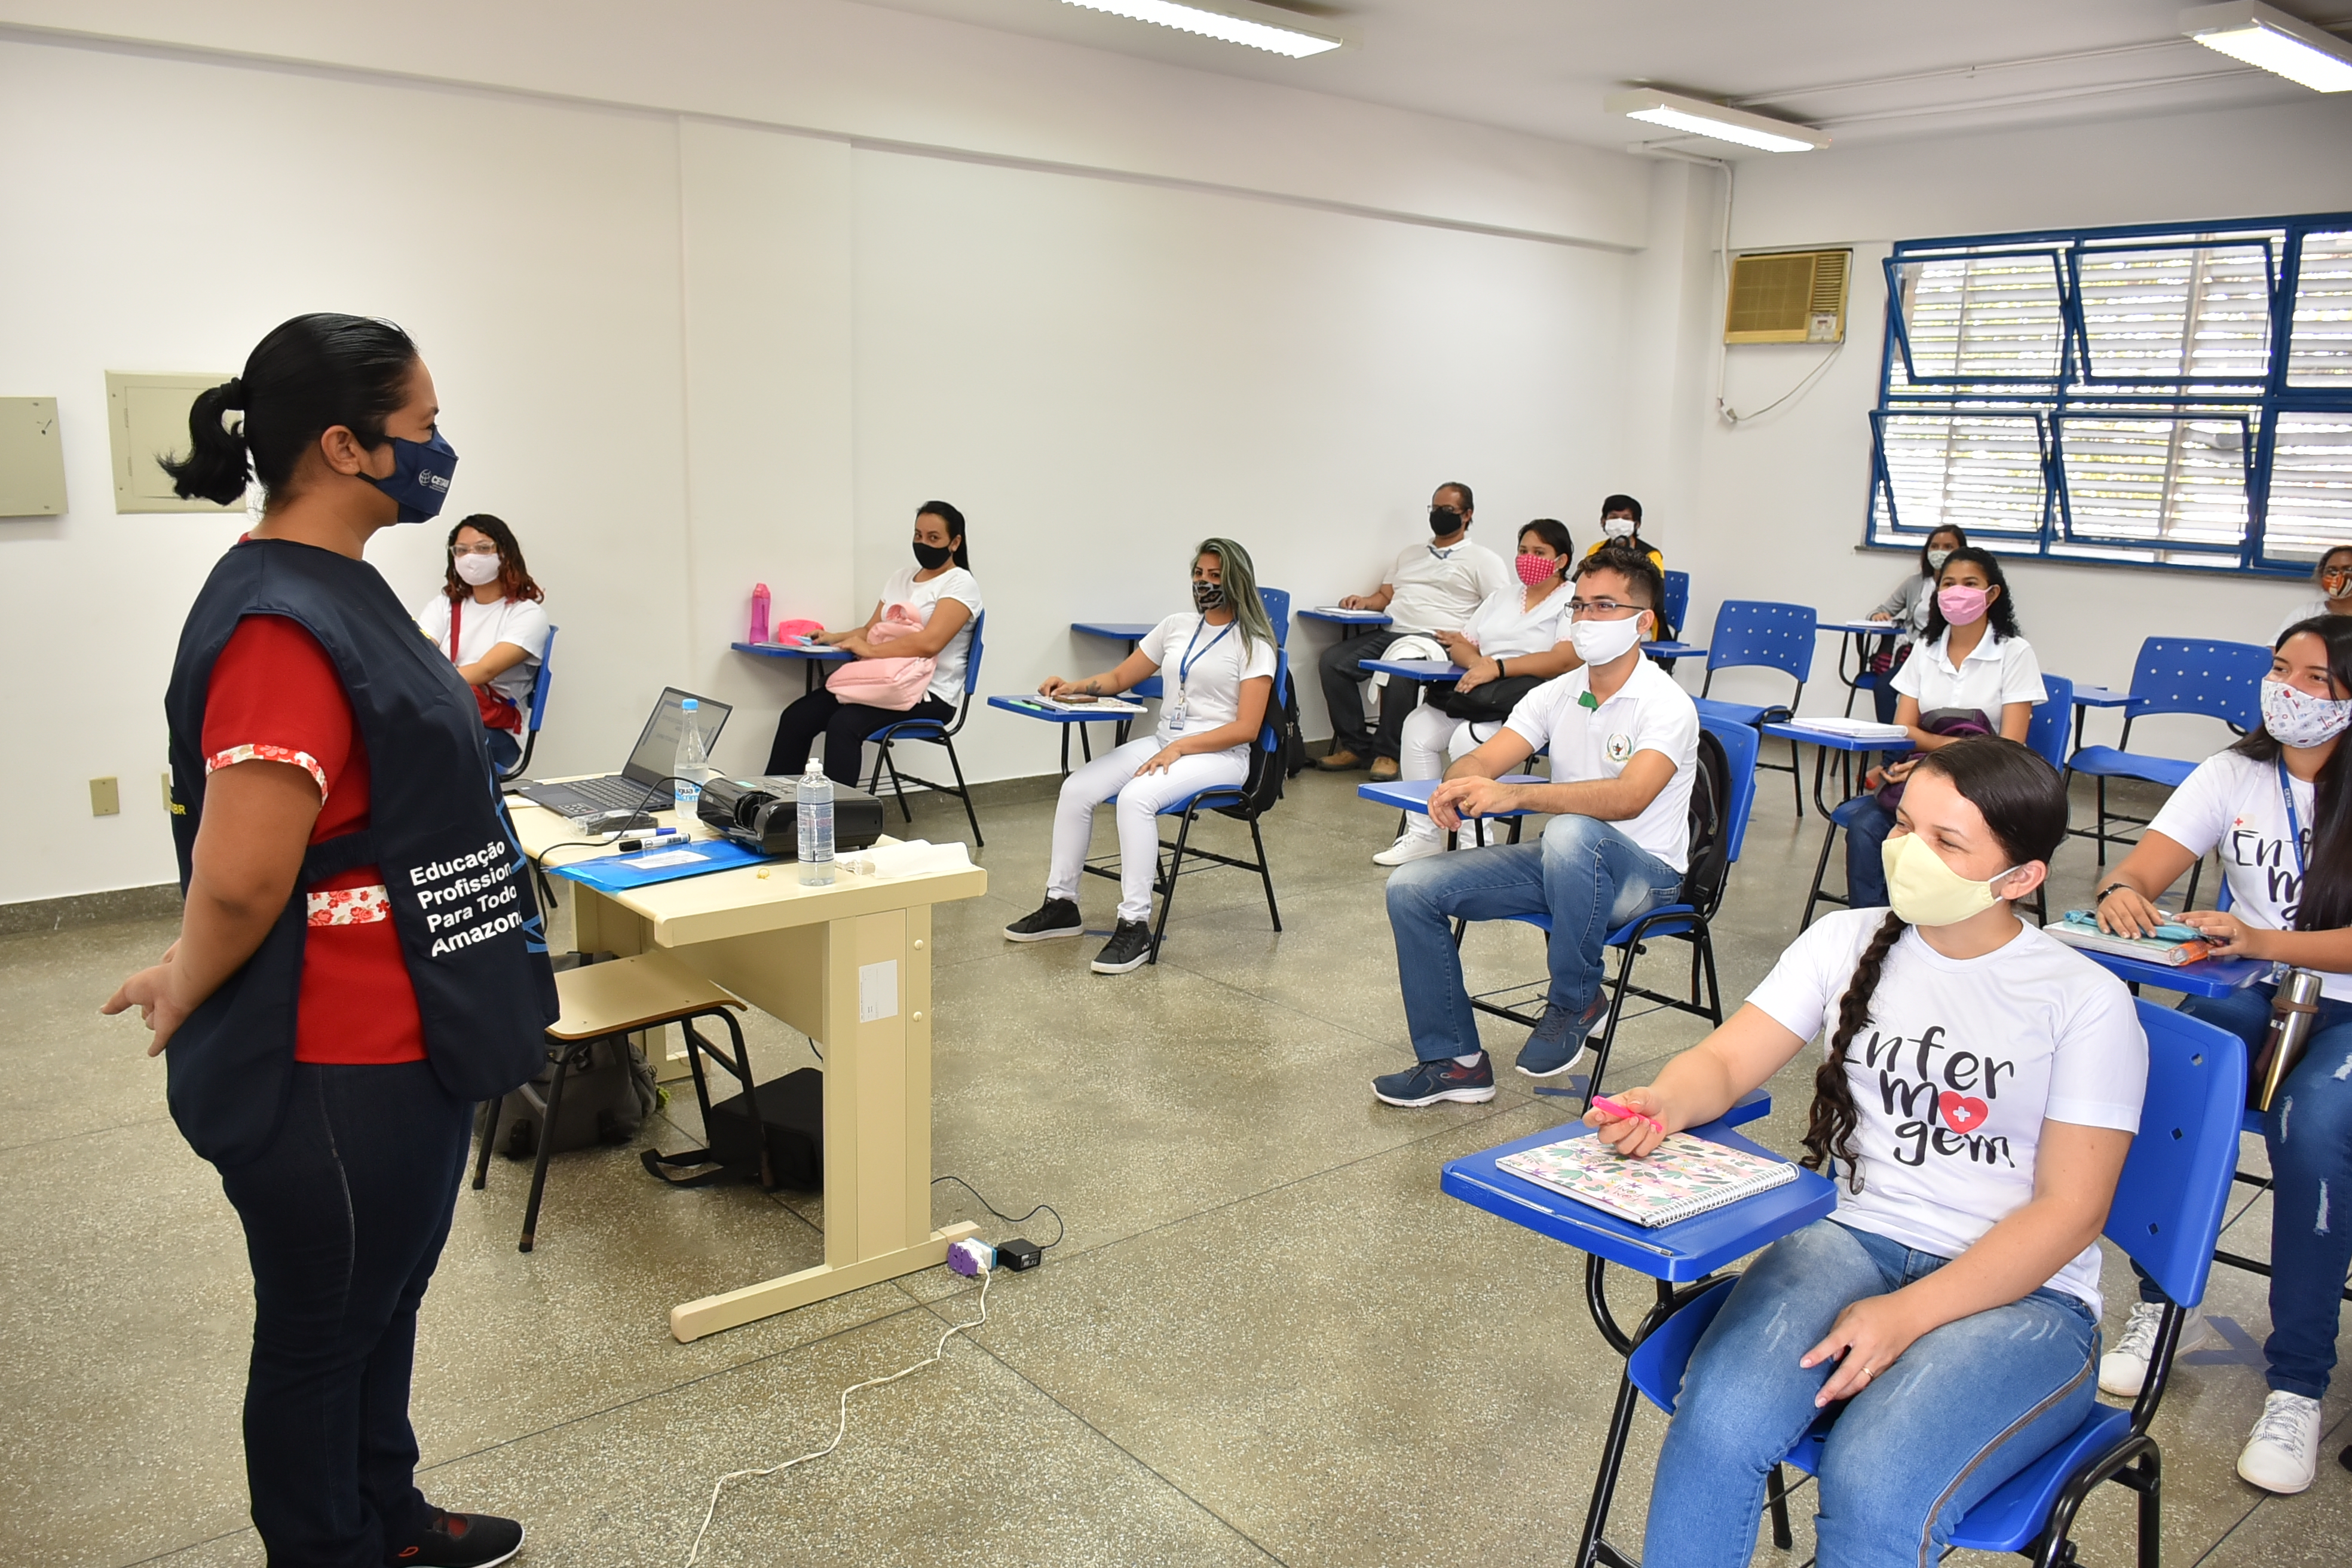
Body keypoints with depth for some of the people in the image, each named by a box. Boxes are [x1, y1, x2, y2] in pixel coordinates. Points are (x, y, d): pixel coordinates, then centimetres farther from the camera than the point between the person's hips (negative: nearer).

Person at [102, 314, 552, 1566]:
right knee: (322, 1335, 12)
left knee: (382, 1307, 25)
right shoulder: (283, 626, -25)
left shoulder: (333, 591, 7)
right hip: (337, 1076, -9)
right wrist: (185, 996, -8)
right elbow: (239, 878, -27)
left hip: (405, 1041, 9)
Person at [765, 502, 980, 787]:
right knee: (797, 718, -10)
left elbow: (929, 643, -21)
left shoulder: (960, 584, -7)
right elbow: (871, 630, 21)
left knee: (844, 724, -32)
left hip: (929, 695, -8)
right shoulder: (901, 576, 18)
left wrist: (870, 650, -20)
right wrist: (836, 638, 1)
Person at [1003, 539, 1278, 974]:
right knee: (1076, 789, -14)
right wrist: (1075, 687, -4)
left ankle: (1135, 927, -28)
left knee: (1135, 797, -33)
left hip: (1219, 755, -6)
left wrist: (1180, 749, -21)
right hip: (1162, 742, 6)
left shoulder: (1253, 644, -5)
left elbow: (1246, 728, -13)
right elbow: (1118, 679, 16)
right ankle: (1061, 904, -2)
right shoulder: (1176, 627, 12)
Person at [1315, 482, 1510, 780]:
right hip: (1389, 633, 6)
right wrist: (1364, 601, 3)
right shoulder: (1410, 554, 29)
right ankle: (1355, 745, -10)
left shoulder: (1482, 560, 10)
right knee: (1332, 661, -18)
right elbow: (1386, 595, 27)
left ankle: (1388, 752, -21)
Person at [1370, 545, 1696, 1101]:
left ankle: (1575, 1000, -16)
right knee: (1411, 887, -9)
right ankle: (1455, 1061, -1)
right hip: (1561, 865, 6)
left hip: (1642, 873, -6)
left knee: (1572, 832, -41)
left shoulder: (1666, 704, -15)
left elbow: (1628, 797, -33)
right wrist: (1456, 787, -30)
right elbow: (1481, 761, -4)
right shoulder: (1556, 695, 4)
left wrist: (1512, 795, -43)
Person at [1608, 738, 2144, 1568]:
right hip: (1855, 1241, 3)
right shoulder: (1847, 942, 8)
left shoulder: (2087, 1001, -3)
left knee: (1875, 1492, -31)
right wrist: (1665, 1103, -21)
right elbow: (1725, 1061, 5)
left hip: (2020, 1291, -2)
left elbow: (2070, 1212, -6)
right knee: (1718, 1423, -29)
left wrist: (1908, 1314, -18)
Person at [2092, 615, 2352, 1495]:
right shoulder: (2233, 777, 4)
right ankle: (2166, 1307, -8)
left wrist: (2260, 940, -33)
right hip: (2249, 997, 3)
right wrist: (2123, 894, -30)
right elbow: (2144, 869, -6)